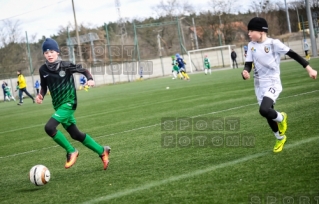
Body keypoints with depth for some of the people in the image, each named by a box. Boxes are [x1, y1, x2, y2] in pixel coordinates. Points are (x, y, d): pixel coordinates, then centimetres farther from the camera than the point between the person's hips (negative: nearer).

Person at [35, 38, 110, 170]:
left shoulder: (65, 66, -13)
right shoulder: (43, 70, -1)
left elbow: (84, 70, 0)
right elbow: (44, 87, 13)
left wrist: (90, 79, -19)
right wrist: (40, 95, -7)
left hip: (69, 103, -6)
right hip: (58, 106, 6)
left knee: (49, 127, -23)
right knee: (75, 135, 13)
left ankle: (71, 152, -5)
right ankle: (102, 152, 31)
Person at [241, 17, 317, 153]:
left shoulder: (274, 43, -13)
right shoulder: (251, 45, 2)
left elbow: (293, 54, -9)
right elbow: (248, 64, 2)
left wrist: (309, 68, -11)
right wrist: (245, 72, -23)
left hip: (273, 83, -6)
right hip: (259, 85, 6)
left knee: (264, 110, -27)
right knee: (268, 115, 12)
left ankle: (281, 118, 6)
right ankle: (280, 138, 37)